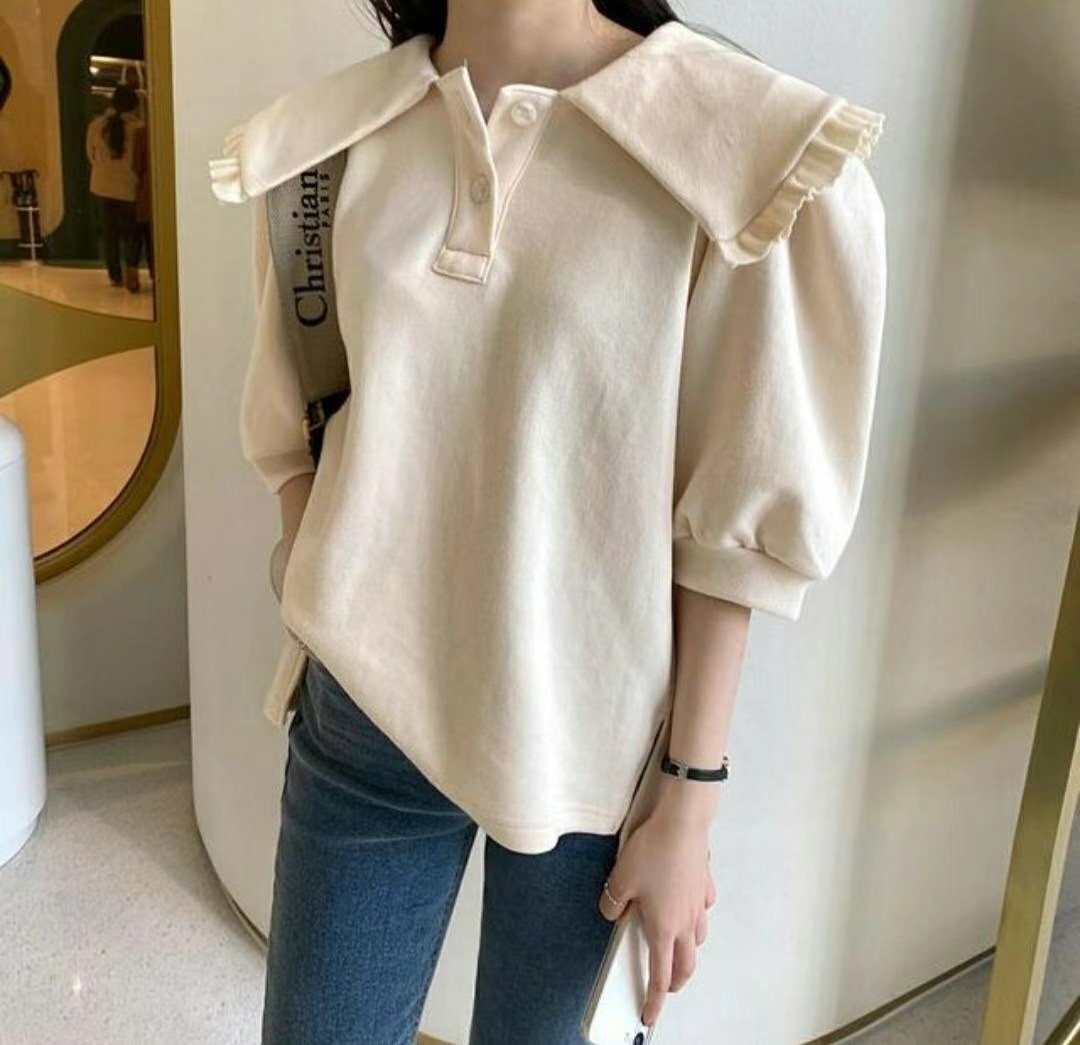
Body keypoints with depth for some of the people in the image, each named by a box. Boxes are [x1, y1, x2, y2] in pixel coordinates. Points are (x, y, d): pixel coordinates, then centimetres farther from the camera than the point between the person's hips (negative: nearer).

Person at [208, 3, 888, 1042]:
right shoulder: (320, 145, -2)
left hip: (595, 737, -2)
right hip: (362, 713, 3)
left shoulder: (750, 151, -14)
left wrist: (690, 803, -7)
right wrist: (333, 626, 5)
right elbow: (295, 439, 8)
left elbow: (736, 522, -11)